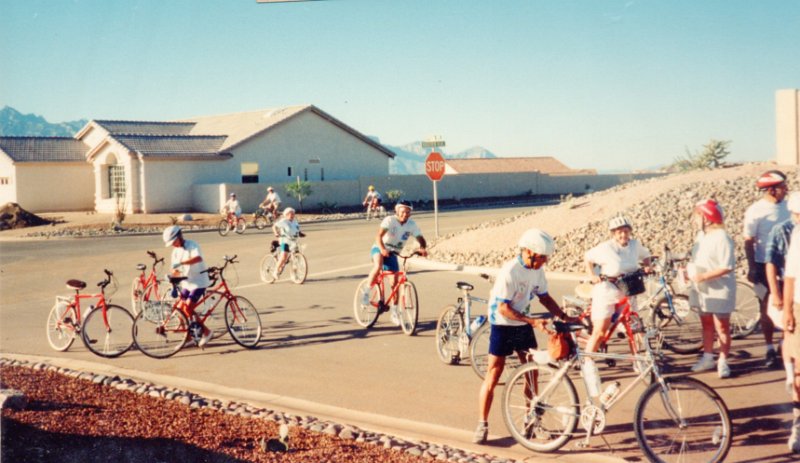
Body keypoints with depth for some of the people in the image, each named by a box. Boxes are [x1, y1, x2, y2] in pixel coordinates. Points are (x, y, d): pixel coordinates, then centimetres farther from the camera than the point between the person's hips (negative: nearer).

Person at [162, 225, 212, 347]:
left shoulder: (192, 245, -15)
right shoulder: (176, 252, 8)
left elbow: (198, 258, -36)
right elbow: (175, 270, 4)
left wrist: (180, 263, -42)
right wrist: (175, 273, -21)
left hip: (199, 282, -8)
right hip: (186, 283, 8)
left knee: (188, 308, -16)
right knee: (181, 310, 5)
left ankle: (206, 331, -3)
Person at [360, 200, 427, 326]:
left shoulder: (412, 224, -8)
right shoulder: (390, 220, -21)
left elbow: (421, 238, -8)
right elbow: (379, 236, -33)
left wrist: (423, 248, -31)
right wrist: (382, 249, -51)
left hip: (392, 254, 4)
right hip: (379, 249, -4)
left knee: (395, 283, -2)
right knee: (378, 266, -37)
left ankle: (394, 312, 13)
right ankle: (366, 292, -17)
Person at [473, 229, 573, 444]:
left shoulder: (537, 269, -2)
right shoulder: (510, 271, -24)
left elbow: (544, 297, 10)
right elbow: (503, 308, -24)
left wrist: (564, 316, -3)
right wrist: (533, 321, -29)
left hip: (524, 326, 7)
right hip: (503, 327, -7)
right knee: (493, 376, -2)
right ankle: (482, 425, 7)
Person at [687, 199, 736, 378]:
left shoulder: (721, 237, -19)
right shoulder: (701, 235, 8)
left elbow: (727, 267, -24)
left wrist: (703, 276, -26)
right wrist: (690, 269, -3)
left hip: (719, 291, -8)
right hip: (703, 290, 8)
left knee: (722, 327, 1)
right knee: (706, 324, 16)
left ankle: (723, 362, 10)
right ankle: (707, 358, 27)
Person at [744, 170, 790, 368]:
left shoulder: (787, 207, 2)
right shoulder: (755, 211, -12)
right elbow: (749, 242, -10)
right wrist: (752, 268, -15)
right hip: (764, 265, -4)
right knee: (767, 307, 4)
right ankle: (770, 350, 13)